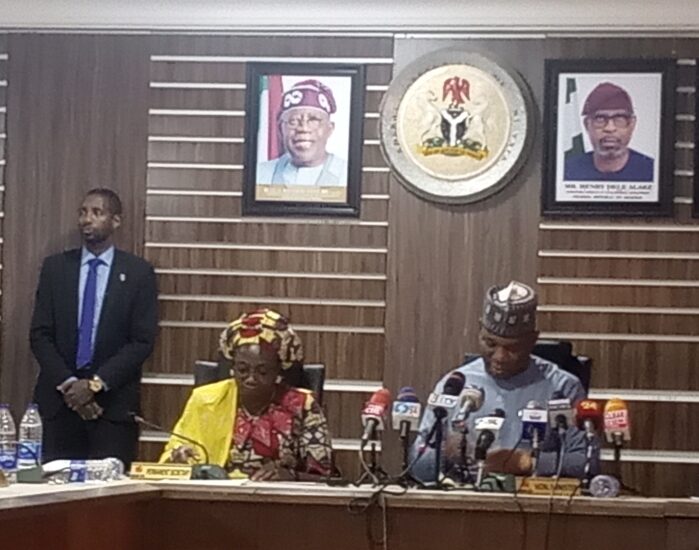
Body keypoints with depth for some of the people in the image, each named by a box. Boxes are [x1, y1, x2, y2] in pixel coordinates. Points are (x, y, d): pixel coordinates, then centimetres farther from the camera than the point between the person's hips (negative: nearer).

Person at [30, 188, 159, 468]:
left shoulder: (139, 272, 1)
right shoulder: (54, 267, 7)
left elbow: (143, 341, -4)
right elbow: (40, 334, 4)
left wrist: (95, 384, -12)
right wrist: (66, 383, -10)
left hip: (113, 402, -2)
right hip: (59, 398, 2)